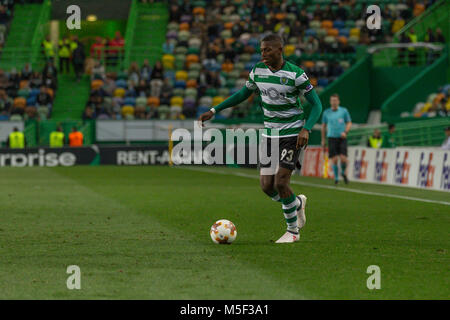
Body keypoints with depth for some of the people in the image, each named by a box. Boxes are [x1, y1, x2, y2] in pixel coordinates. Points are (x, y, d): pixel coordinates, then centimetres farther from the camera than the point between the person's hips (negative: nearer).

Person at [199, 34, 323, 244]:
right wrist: (214, 111, 10)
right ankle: (297, 203, 30)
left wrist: (306, 129, -25)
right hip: (270, 134, 5)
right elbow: (243, 94, 16)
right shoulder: (258, 70, 1)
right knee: (267, 186, -1)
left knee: (280, 183, -13)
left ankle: (293, 231, 6)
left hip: (292, 134, -5)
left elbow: (316, 104, -10)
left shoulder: (295, 74, -15)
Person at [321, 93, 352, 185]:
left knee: (343, 158, -12)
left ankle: (343, 172, 17)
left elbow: (349, 123, 9)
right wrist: (323, 140, 14)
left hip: (342, 138, -1)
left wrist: (345, 132, -10)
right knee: (334, 159, -7)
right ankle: (336, 178, 6)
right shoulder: (326, 112, 8)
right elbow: (323, 126, 16)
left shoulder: (344, 111, 4)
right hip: (331, 138, 1)